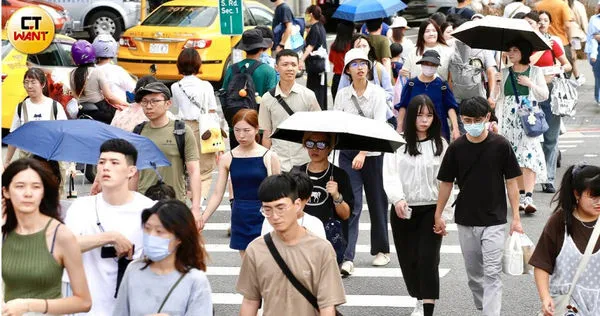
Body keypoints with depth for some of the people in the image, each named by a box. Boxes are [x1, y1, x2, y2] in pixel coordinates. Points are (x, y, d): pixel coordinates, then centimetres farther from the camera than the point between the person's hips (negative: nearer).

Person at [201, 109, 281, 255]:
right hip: (240, 217, 3)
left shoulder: (269, 157, -5)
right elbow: (217, 194, 2)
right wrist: (202, 219, -8)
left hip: (263, 217, -3)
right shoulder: (227, 159, 1)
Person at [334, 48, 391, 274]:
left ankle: (381, 250, 30)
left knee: (377, 202, 10)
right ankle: (347, 258, -10)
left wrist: (363, 153, -23)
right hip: (347, 152, 1)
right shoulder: (342, 95, 4)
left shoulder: (377, 93, -4)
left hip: (372, 152, -1)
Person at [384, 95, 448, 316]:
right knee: (408, 259, 10)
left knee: (428, 259, -10)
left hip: (431, 209, -1)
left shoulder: (440, 144, 4)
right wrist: (397, 198, -27)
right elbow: (390, 173, -10)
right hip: (403, 210, 1)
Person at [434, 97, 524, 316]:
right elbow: (446, 183, 6)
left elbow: (511, 182, -3)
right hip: (465, 221, 3)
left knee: (492, 273, -9)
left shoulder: (501, 146, -8)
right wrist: (438, 215, 7)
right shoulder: (456, 148, -3)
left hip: (494, 221, -3)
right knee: (473, 272, 14)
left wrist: (516, 218, -4)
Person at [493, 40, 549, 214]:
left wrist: (530, 84, -9)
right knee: (514, 157, 3)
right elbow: (496, 97, 10)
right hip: (509, 119, 3)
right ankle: (522, 194, 12)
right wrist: (496, 85, -9)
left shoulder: (535, 71, 6)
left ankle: (528, 198, -22)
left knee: (529, 155, -15)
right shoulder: (504, 73, 11)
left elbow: (544, 95, 5)